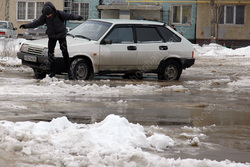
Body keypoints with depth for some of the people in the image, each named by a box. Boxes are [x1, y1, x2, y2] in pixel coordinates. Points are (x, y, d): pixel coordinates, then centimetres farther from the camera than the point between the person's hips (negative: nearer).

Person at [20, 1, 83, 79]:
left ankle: (68, 70, -4)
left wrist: (77, 17, -35)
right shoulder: (44, 17, -9)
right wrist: (26, 26, -5)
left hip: (61, 35, -3)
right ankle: (52, 71, 2)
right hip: (52, 36, 3)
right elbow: (36, 23, -1)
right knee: (50, 53, -5)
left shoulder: (59, 14, -18)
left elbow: (69, 16, -19)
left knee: (65, 52, -12)